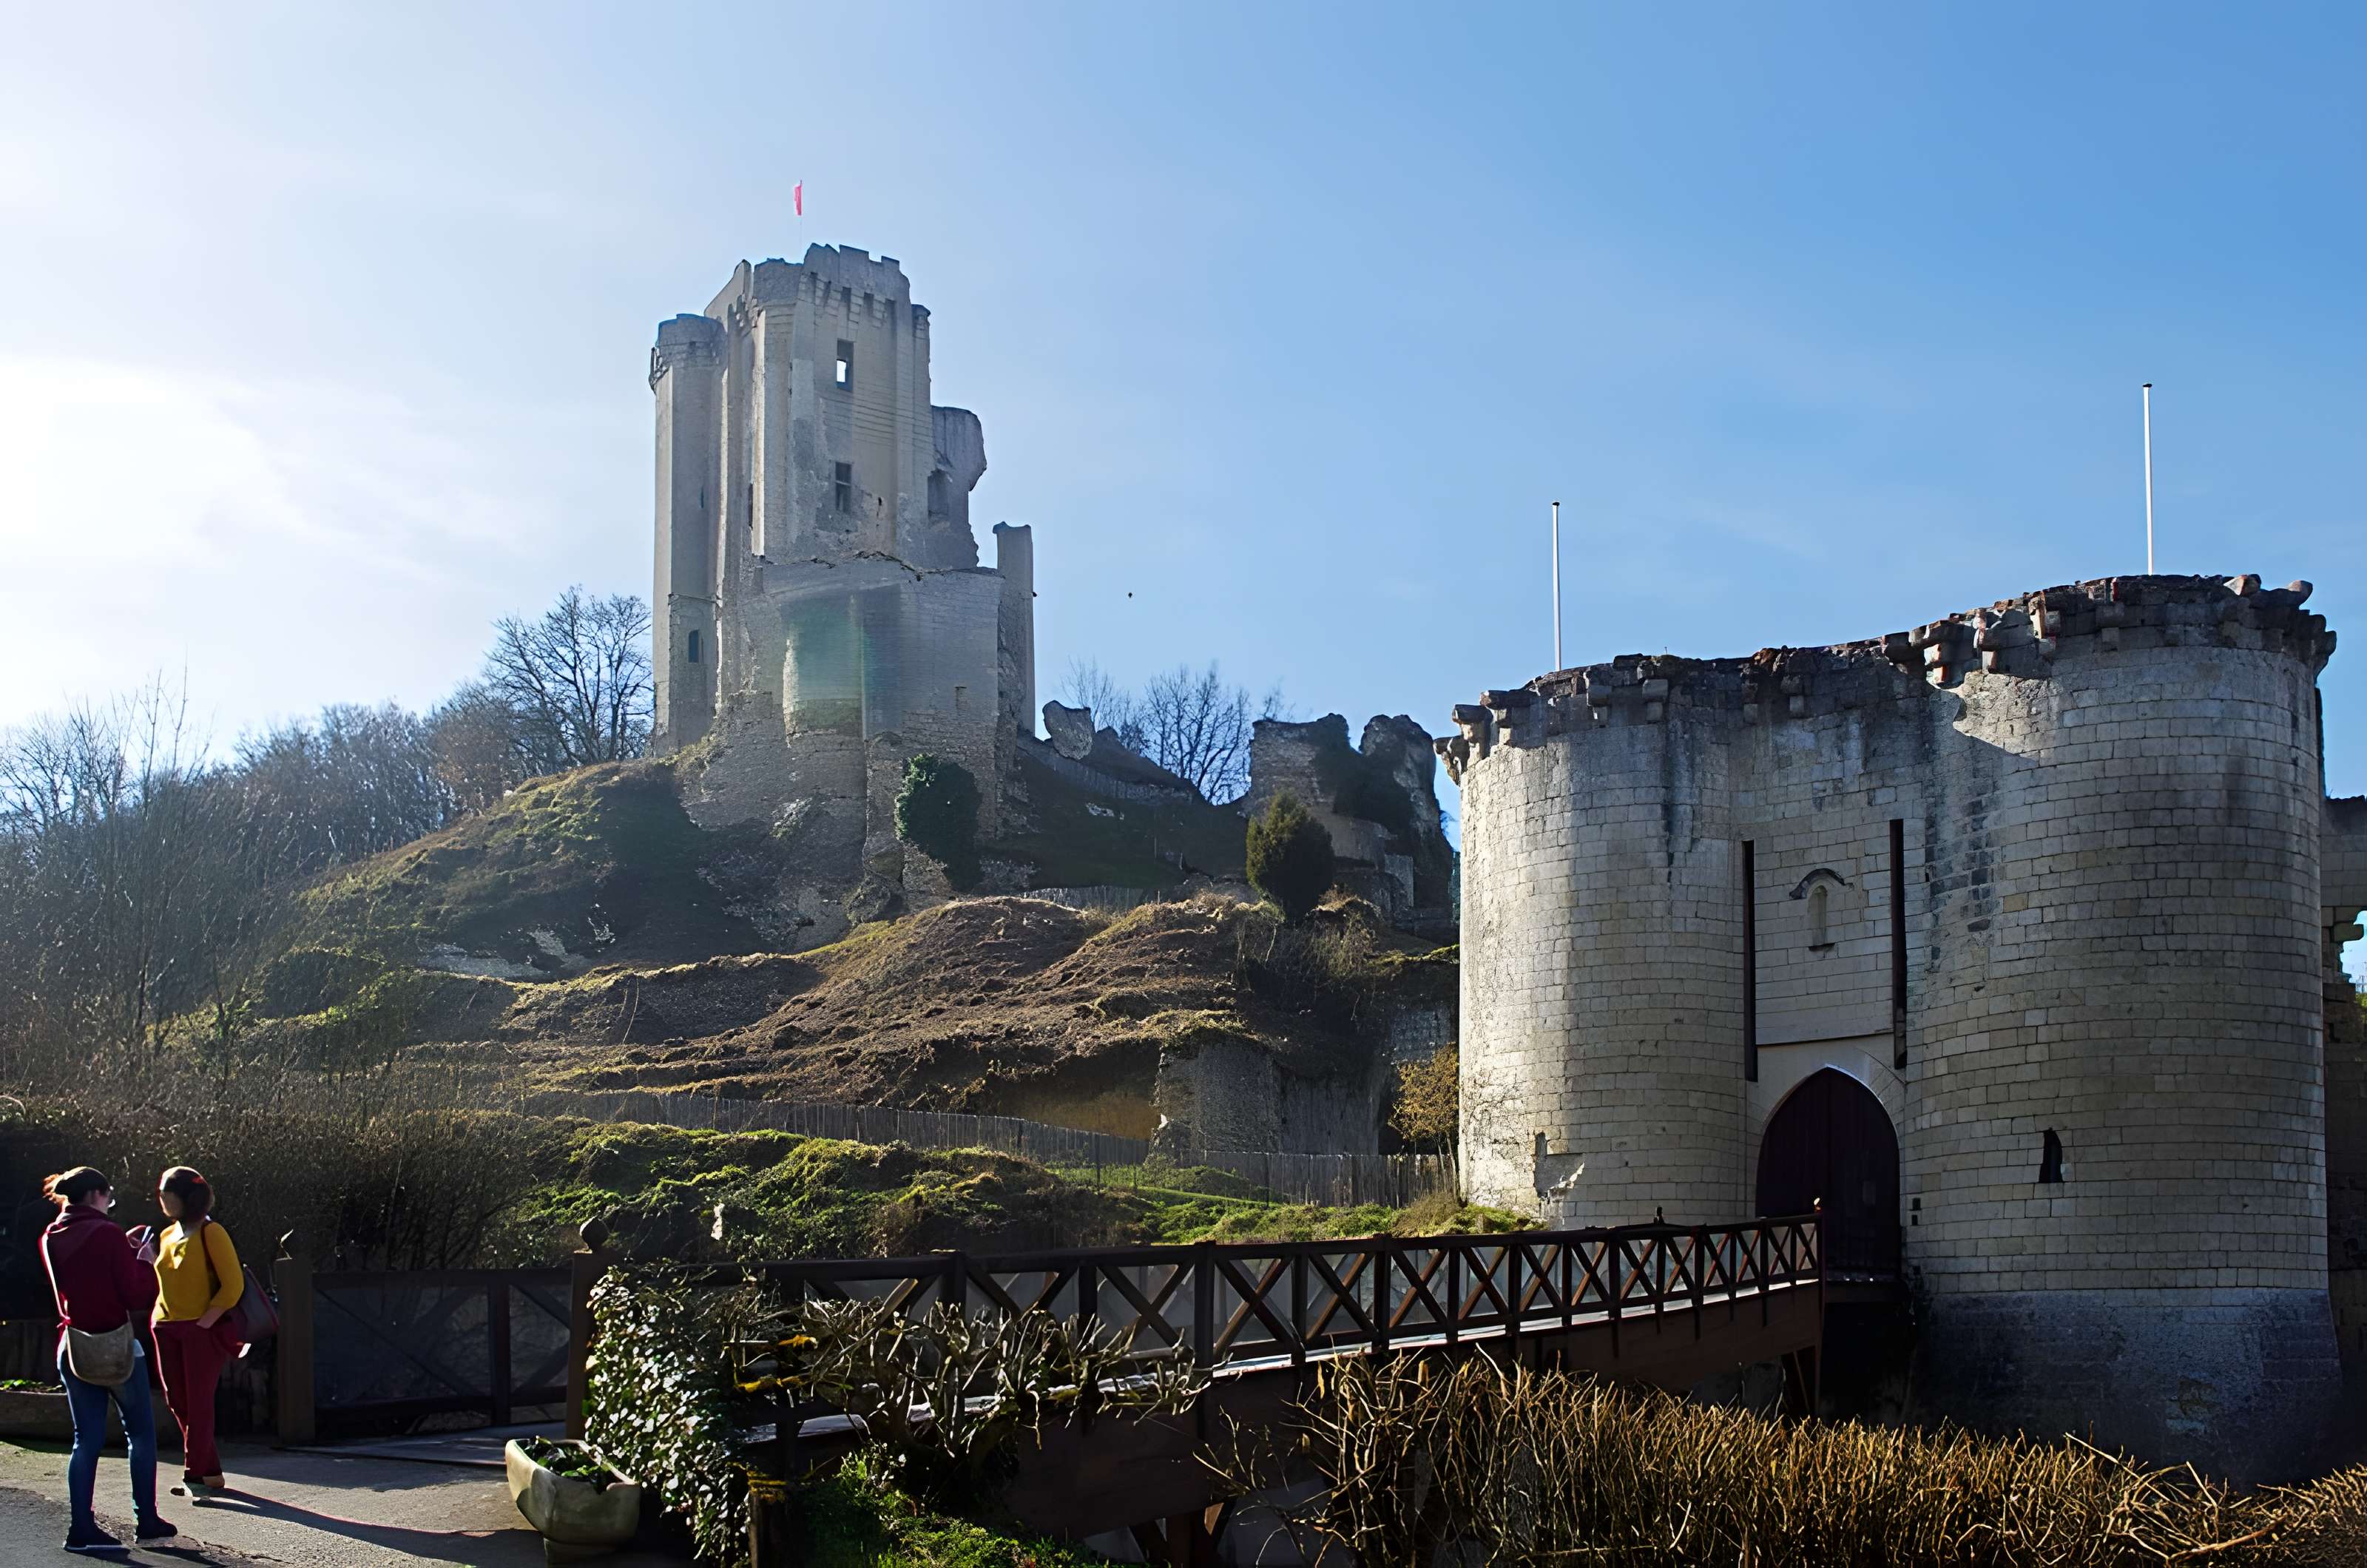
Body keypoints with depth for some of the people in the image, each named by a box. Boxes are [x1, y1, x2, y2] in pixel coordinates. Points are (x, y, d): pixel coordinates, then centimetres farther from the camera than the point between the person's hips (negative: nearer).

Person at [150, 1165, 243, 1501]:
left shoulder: (210, 1233, -8)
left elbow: (233, 1285, -13)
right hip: (168, 1331, 8)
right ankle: (210, 1472, 17)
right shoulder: (167, 1236, 14)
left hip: (203, 1330, -8)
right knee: (178, 1402, 8)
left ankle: (195, 1474, -3)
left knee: (198, 1403, -6)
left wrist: (205, 1322, -16)